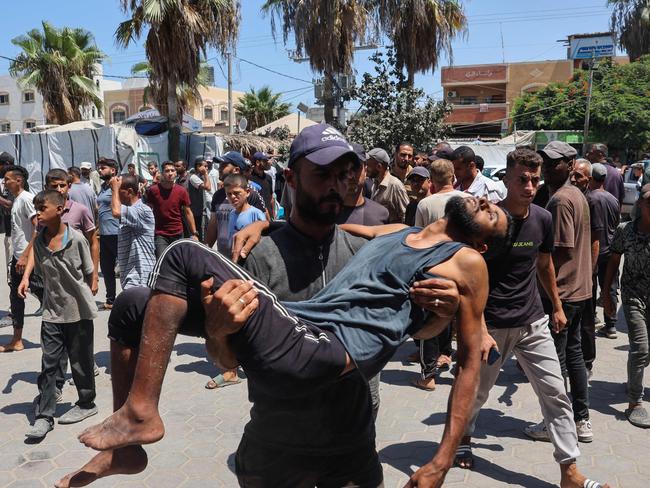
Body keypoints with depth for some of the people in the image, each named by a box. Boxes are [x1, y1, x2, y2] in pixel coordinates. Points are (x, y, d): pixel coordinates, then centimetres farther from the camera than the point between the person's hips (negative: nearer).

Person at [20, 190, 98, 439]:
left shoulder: (76, 238, -13)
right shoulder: (39, 241, -1)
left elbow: (89, 273, -5)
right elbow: (41, 271, 12)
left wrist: (82, 293, -2)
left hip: (78, 310, -3)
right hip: (52, 311, 3)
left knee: (80, 360, 10)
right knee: (49, 363, 1)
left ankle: (86, 404, 29)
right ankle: (43, 415, 9)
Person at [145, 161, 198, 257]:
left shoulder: (182, 191, -1)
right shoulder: (153, 190, -5)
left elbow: (188, 213, 4)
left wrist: (194, 233, -1)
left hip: (178, 235, 2)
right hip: (160, 235, -2)